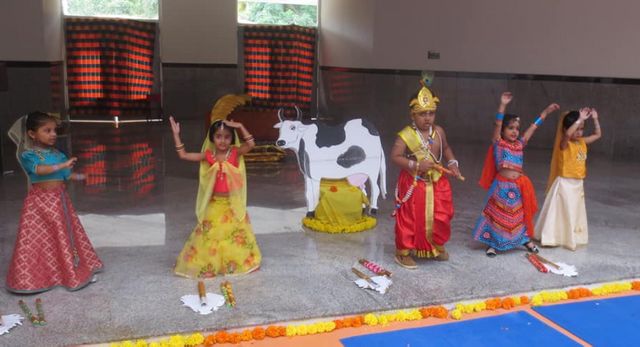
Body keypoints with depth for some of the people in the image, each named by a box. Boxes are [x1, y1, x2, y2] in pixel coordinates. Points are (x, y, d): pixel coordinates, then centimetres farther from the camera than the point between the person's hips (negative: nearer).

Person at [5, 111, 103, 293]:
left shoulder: (58, 154, 6)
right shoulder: (28, 155, -10)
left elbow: (68, 175, 9)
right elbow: (39, 169, -29)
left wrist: (83, 177, -5)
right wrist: (62, 165, -34)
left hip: (59, 200, 6)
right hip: (39, 201, -6)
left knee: (65, 235, 13)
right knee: (37, 239, -2)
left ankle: (74, 271, 25)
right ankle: (31, 278, 10)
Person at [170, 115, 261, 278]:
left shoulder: (235, 153, -7)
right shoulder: (208, 155, -4)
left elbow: (251, 144, -23)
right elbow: (183, 155, -7)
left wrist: (240, 127, -24)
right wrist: (176, 134, -11)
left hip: (233, 205, 0)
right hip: (215, 205, 0)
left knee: (235, 235, 12)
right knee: (210, 236, 8)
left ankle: (235, 262, 30)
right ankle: (207, 265, 22)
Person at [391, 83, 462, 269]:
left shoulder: (439, 131, 0)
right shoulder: (406, 135, -18)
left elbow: (446, 148, 17)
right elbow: (395, 156, -21)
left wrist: (452, 163, 2)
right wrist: (416, 165, -28)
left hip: (437, 183, 6)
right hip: (413, 184, -5)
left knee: (440, 217, 16)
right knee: (410, 219, 3)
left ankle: (437, 246, 39)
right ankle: (403, 252, 18)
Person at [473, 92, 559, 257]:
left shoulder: (520, 144, 8)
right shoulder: (498, 143, -4)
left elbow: (533, 126, 12)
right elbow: (497, 124, -17)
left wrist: (546, 111, 14)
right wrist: (503, 105, -26)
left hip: (518, 186, 5)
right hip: (502, 186, -5)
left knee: (520, 214, 17)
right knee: (498, 215, 4)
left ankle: (526, 240, 33)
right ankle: (492, 243, 16)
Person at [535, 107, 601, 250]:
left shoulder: (582, 142, 6)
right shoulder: (564, 144, -17)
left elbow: (598, 135, 18)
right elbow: (567, 134, -39)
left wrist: (595, 119, 5)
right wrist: (580, 119, -35)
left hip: (578, 184, 8)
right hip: (565, 184, -7)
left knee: (576, 212, 17)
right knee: (562, 211, -2)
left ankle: (573, 237, 30)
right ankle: (553, 237, 8)